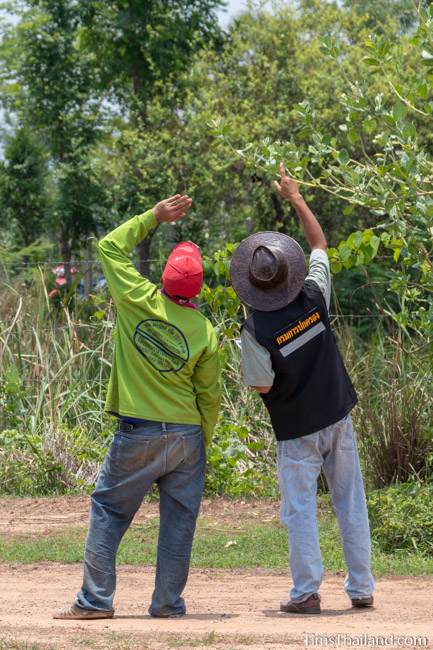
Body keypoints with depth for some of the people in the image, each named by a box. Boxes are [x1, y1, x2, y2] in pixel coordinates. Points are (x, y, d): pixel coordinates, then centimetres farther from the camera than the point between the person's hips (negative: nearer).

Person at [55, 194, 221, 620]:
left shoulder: (139, 301, -8)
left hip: (138, 432, -1)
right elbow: (209, 397, 2)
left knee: (108, 510, 8)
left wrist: (154, 217, 11)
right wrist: (201, 445, 15)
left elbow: (111, 246, 7)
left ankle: (95, 600, 4)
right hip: (187, 435, 1)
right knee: (179, 518, 8)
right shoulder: (204, 332, -4)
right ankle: (167, 603, 9)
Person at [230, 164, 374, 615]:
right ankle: (361, 589, 14)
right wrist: (295, 198, 13)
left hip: (297, 429, -4)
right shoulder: (314, 297, -10)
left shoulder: (256, 332, -20)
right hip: (337, 417, 4)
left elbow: (261, 386, -12)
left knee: (299, 507, 4)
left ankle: (306, 592, 3)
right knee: (350, 502, 10)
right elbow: (320, 244, 7)